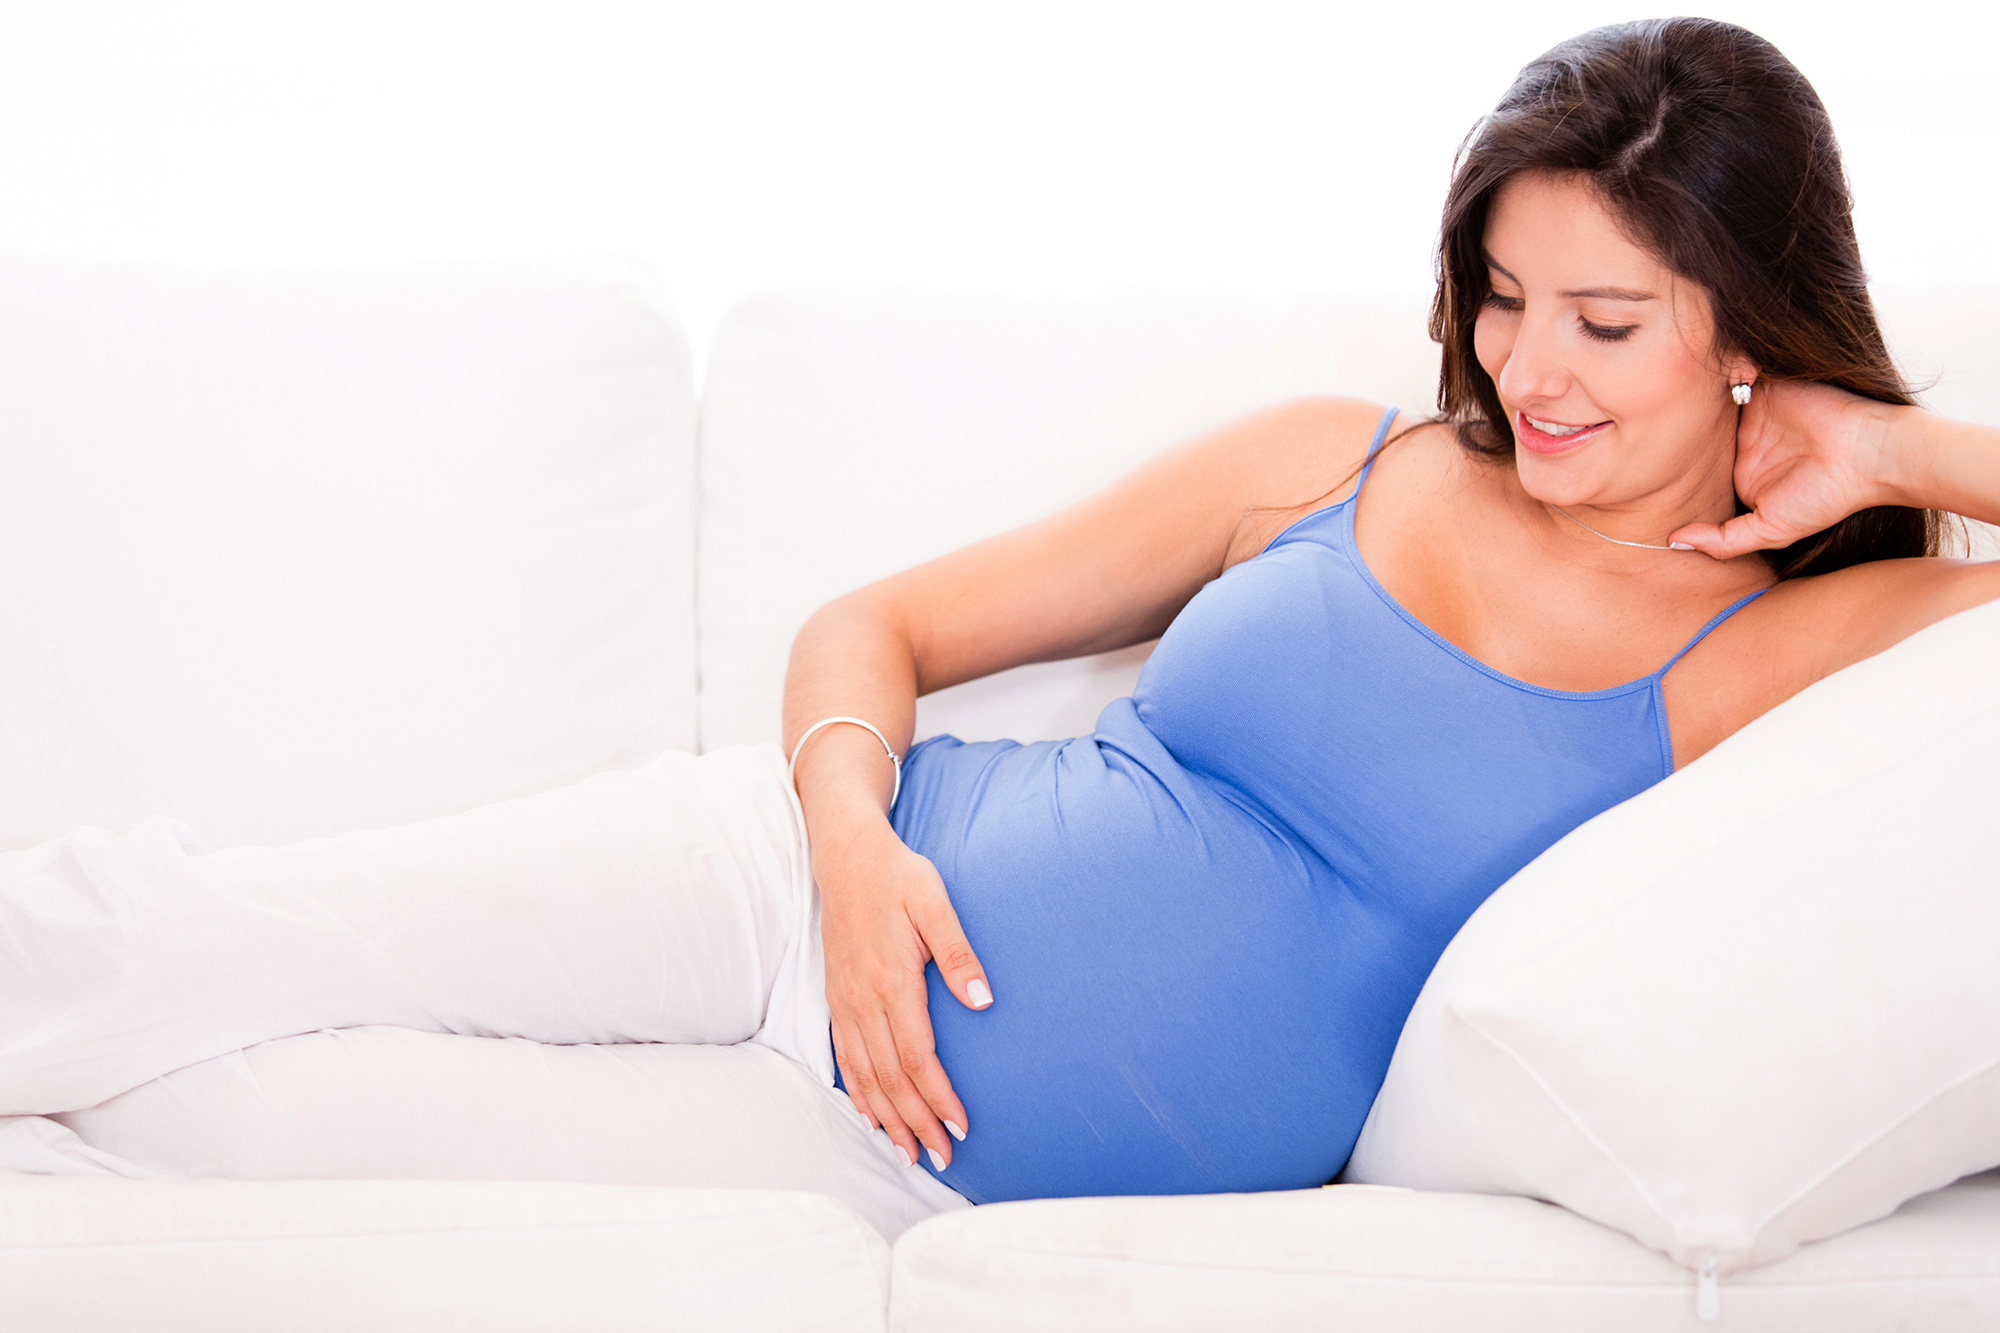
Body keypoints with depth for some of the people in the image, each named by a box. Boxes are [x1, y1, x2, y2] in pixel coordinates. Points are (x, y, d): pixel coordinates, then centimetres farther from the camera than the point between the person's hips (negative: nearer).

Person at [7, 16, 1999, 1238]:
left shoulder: (1788, 661, 1)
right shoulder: (1329, 464, 7)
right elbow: (872, 626, 10)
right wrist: (855, 834, -10)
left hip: (934, 1165, -2)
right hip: (782, 881, 3)